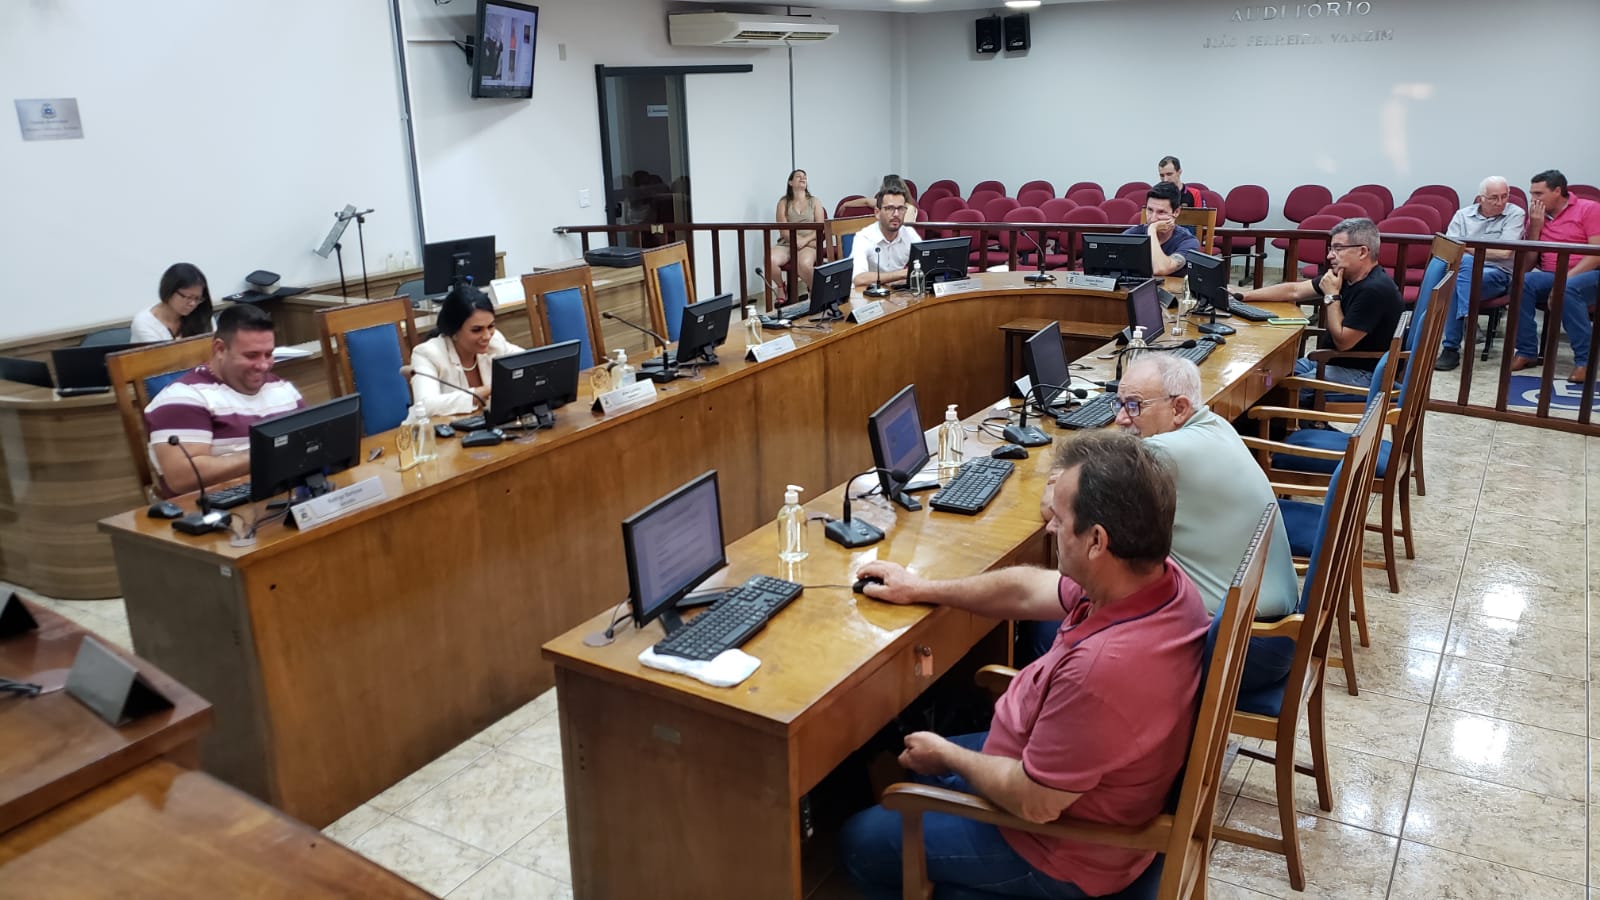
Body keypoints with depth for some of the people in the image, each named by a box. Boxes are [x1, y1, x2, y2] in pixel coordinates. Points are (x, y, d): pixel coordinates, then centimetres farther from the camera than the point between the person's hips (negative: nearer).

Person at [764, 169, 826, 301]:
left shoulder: (815, 202, 14)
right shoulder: (783, 202, 14)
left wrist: (805, 240, -15)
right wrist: (797, 239, -18)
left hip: (809, 244, -1)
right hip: (786, 243, 1)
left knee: (804, 264, -39)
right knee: (770, 260, -33)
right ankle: (781, 287, -3)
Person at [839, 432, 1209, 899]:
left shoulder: (1105, 667, -42)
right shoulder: (1159, 576, -14)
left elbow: (1033, 802, -28)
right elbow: (1027, 590, 2)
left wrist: (946, 757, -9)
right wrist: (922, 589, 11)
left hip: (1061, 851, -8)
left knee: (860, 843, 9)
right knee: (896, 764, 25)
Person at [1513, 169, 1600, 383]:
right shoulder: (1536, 215, 14)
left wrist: (1566, 278, -22)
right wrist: (1535, 227, -2)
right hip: (1549, 276, 4)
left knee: (1567, 290, -37)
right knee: (1521, 282, -27)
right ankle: (1526, 352, -21)